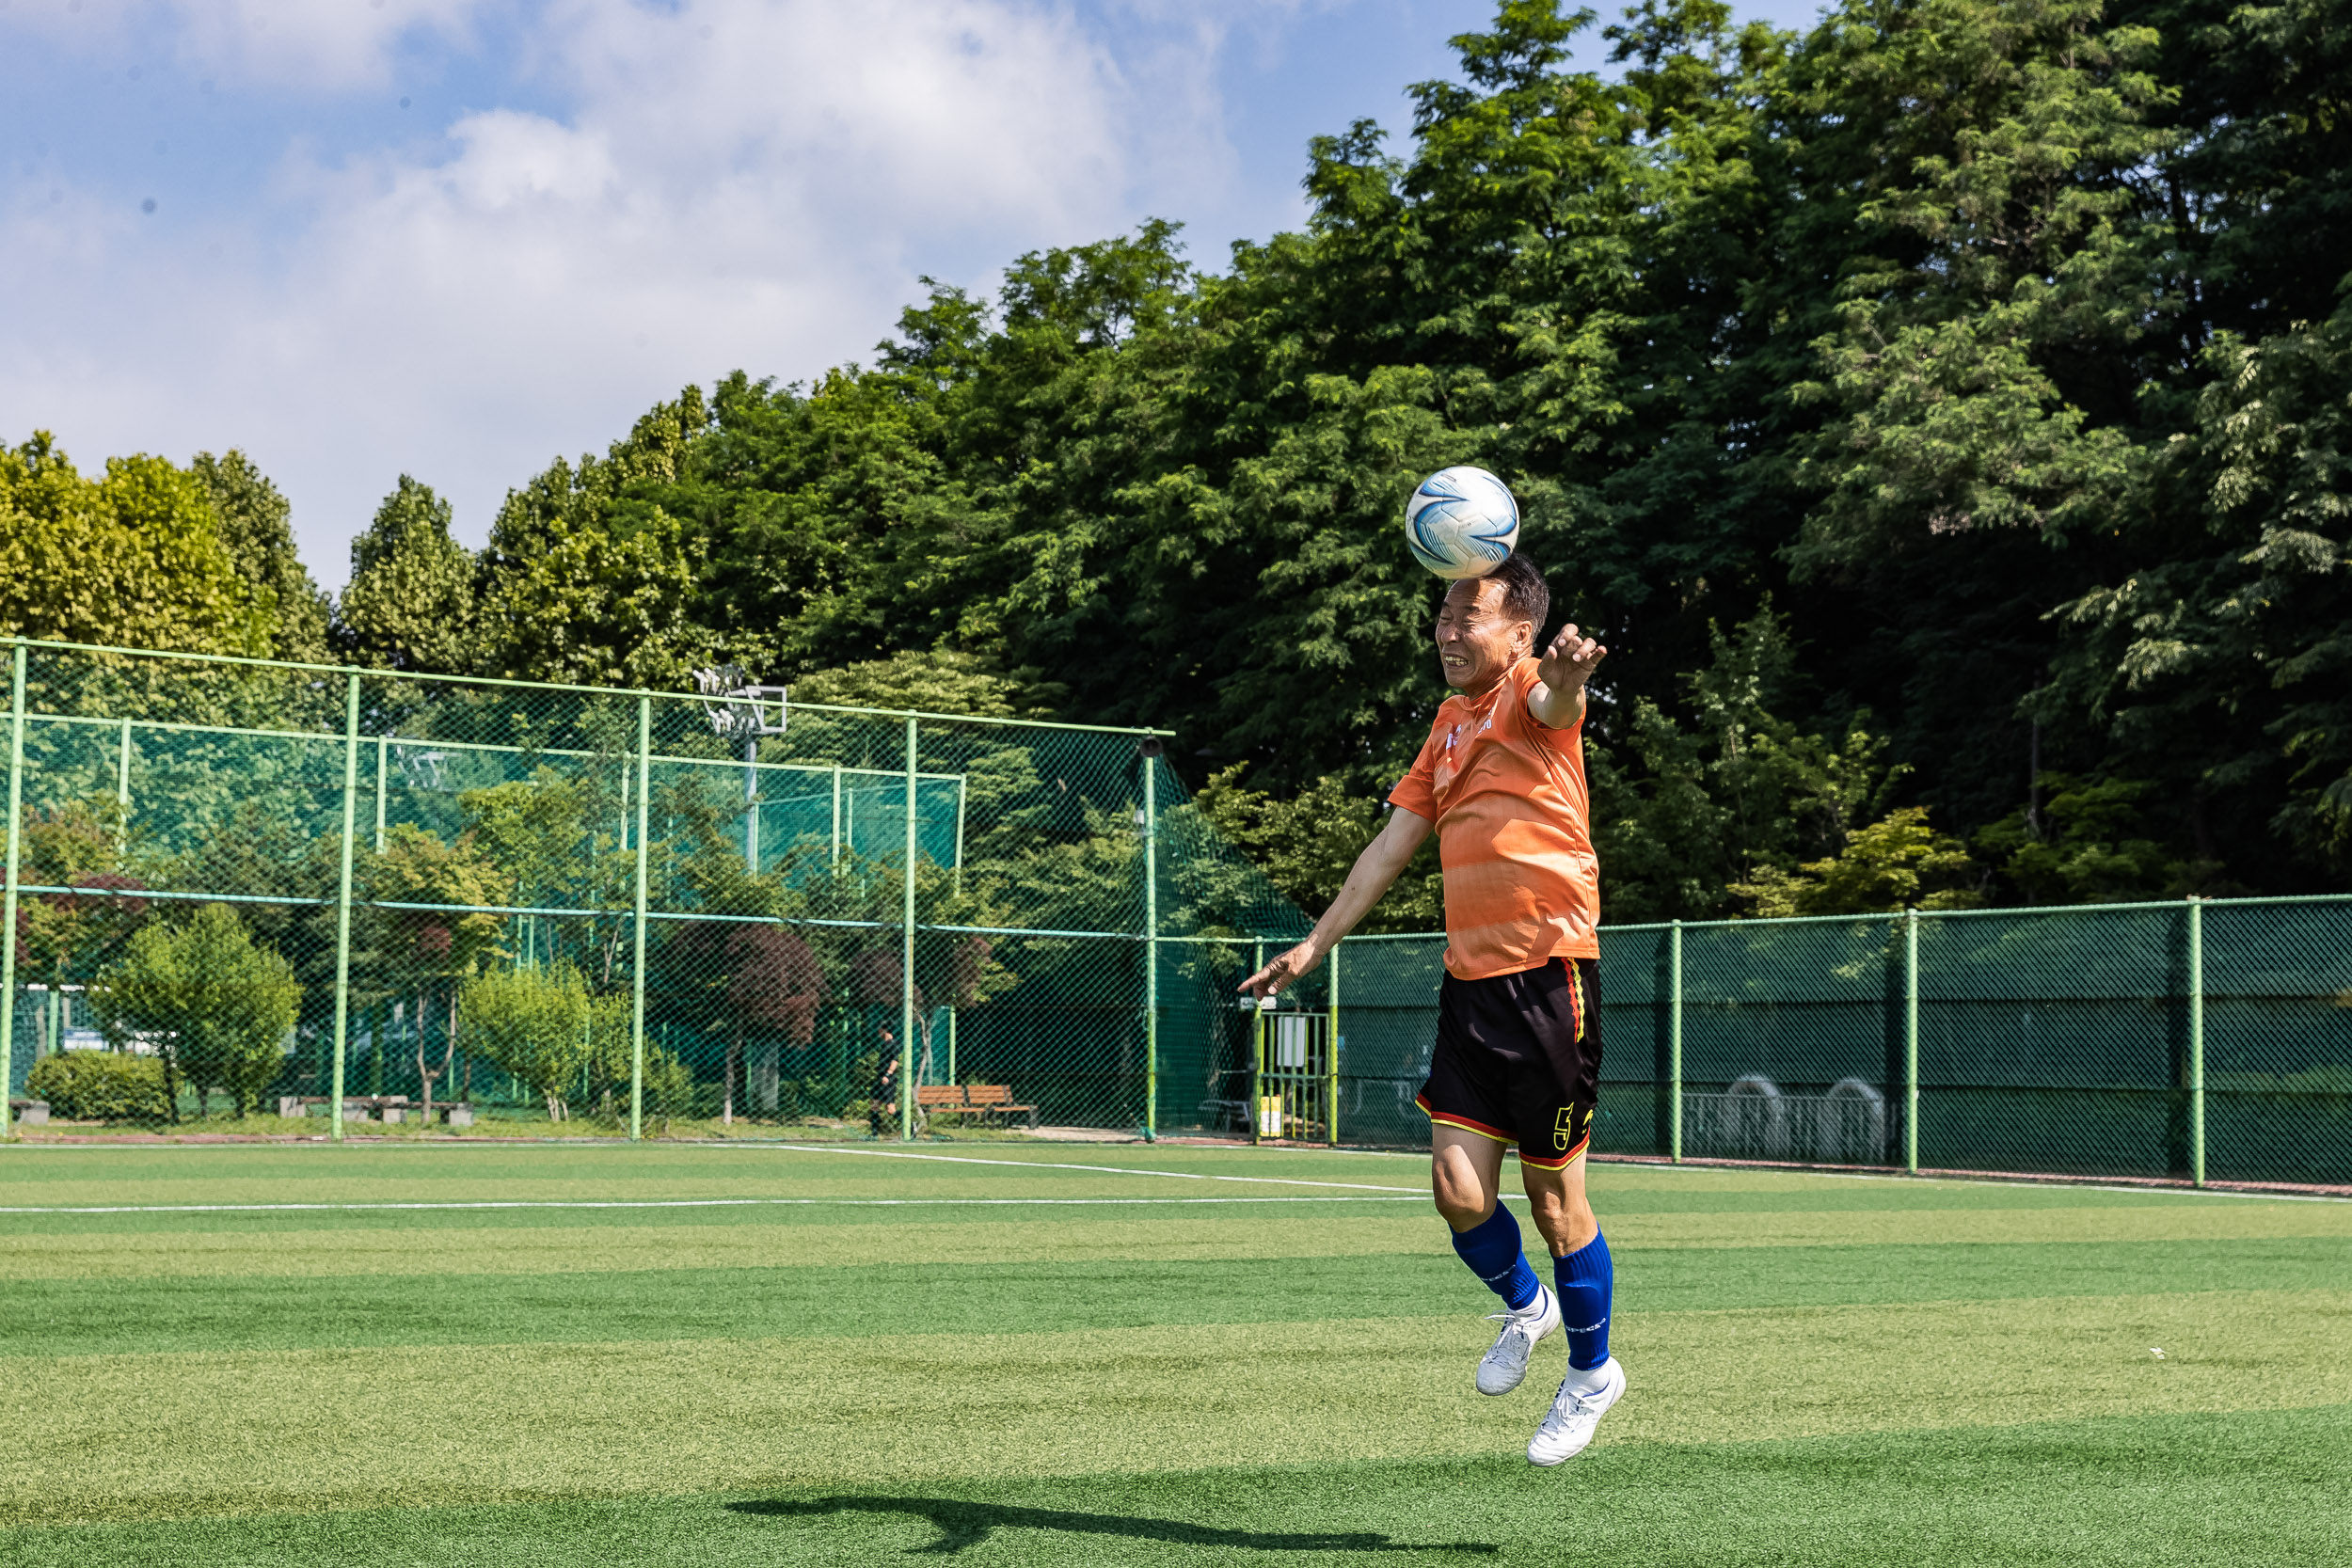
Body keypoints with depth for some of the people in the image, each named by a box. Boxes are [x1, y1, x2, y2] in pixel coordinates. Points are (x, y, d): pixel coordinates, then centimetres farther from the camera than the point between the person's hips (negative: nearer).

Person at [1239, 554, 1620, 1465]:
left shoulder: (1528, 694, -5)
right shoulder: (1450, 721, 18)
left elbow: (1555, 698, -32)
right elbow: (1391, 846, 24)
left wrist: (1568, 671, -56)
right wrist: (1316, 944, 24)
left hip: (1549, 973, -6)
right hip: (1470, 979, 6)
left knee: (1553, 1194, 2)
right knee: (1458, 1189, -3)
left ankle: (1592, 1371, 24)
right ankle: (1523, 1306, 28)